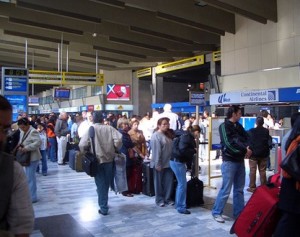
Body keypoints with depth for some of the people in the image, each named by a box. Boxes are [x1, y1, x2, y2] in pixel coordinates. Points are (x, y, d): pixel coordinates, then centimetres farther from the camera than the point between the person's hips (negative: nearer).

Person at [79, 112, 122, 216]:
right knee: (106, 183, 18)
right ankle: (104, 204, 33)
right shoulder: (109, 128, -2)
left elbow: (82, 145, -15)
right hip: (109, 159, 2)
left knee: (100, 184, 6)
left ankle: (103, 208, 6)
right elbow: (119, 139, -15)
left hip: (97, 160, -2)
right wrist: (115, 149, 3)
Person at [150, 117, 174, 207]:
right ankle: (159, 200, 18)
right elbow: (156, 151, -18)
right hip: (160, 164, -7)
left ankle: (167, 198, 22)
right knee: (159, 182, 7)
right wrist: (157, 164, -21)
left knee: (169, 181, 10)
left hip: (168, 163, 7)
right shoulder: (156, 136, -13)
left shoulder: (167, 135, 11)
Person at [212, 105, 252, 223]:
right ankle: (216, 212, 6)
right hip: (229, 161, -8)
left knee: (239, 189, 13)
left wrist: (248, 148, -13)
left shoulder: (238, 126, 14)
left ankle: (239, 212, 23)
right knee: (226, 189, -5)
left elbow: (246, 138, 8)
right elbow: (229, 143, -18)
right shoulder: (224, 126, -9)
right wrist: (244, 149, -14)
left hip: (240, 161, 8)